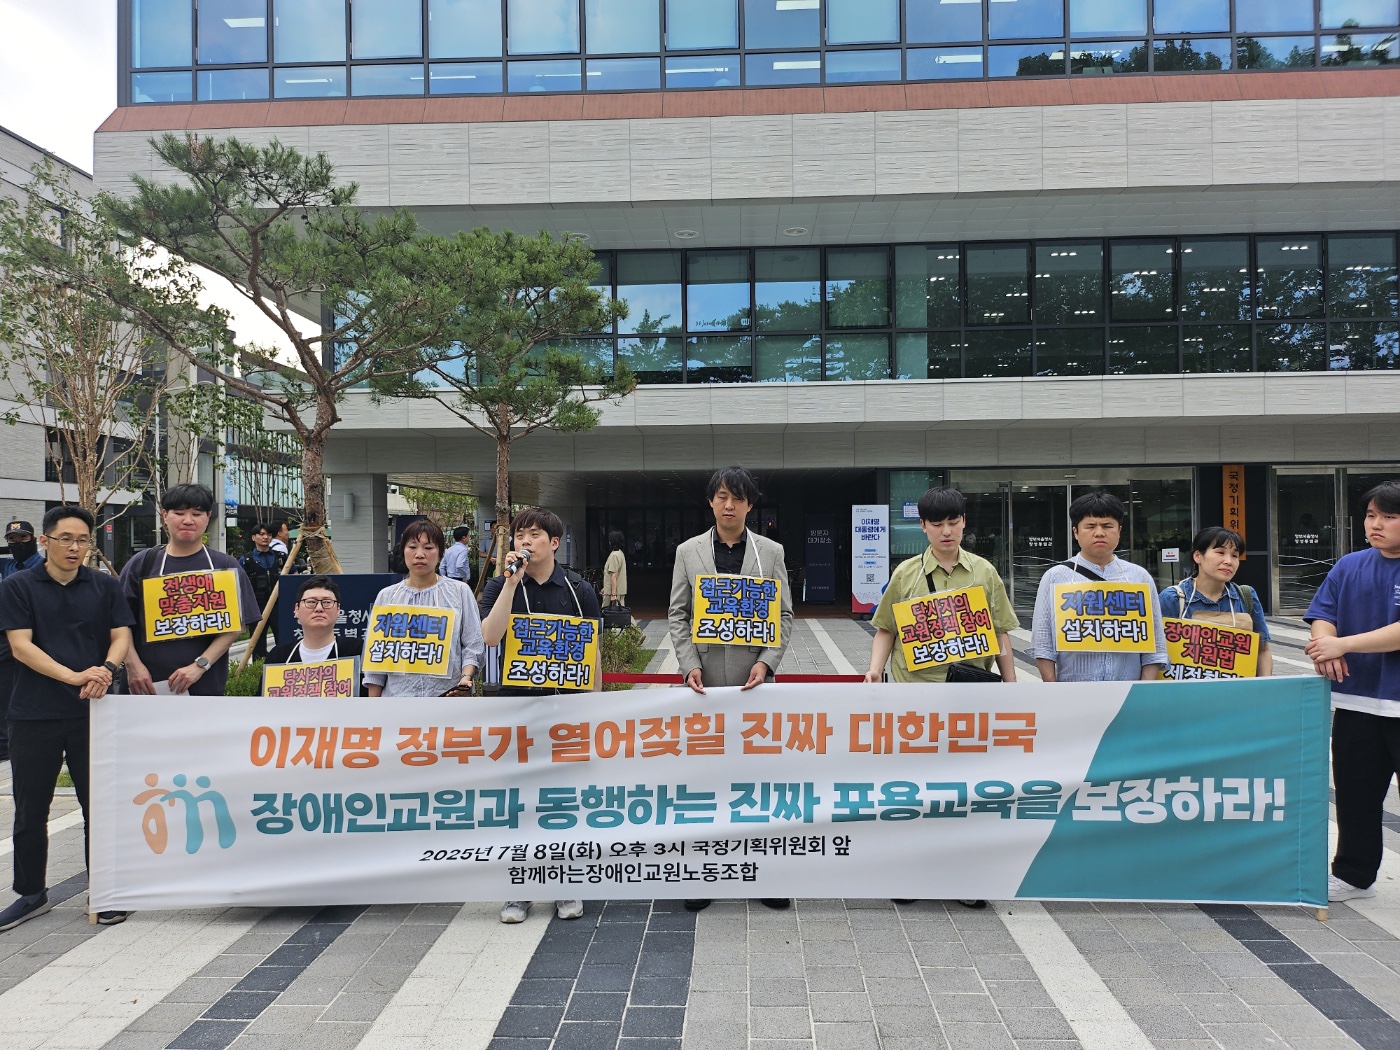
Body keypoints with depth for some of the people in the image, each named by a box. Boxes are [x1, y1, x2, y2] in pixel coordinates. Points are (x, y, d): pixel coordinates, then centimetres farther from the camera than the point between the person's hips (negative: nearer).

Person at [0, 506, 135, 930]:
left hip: (93, 712, 1)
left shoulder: (105, 587, 5)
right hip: (34, 715, 0)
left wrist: (106, 669, -21)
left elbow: (122, 635, 1)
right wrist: (73, 676, -21)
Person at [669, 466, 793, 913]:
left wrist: (766, 661, -10)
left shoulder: (771, 552, 4)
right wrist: (690, 665, -8)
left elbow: (784, 616, 4)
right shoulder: (688, 551, 5)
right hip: (705, 679, 1)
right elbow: (677, 615, 5)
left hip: (754, 679, 0)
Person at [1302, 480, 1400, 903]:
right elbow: (1322, 616, 3)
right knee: (1354, 793, 15)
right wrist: (1325, 648, -17)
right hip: (1355, 700, 5)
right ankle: (1353, 875, 29)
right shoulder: (1349, 567, 6)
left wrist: (1343, 645, -21)